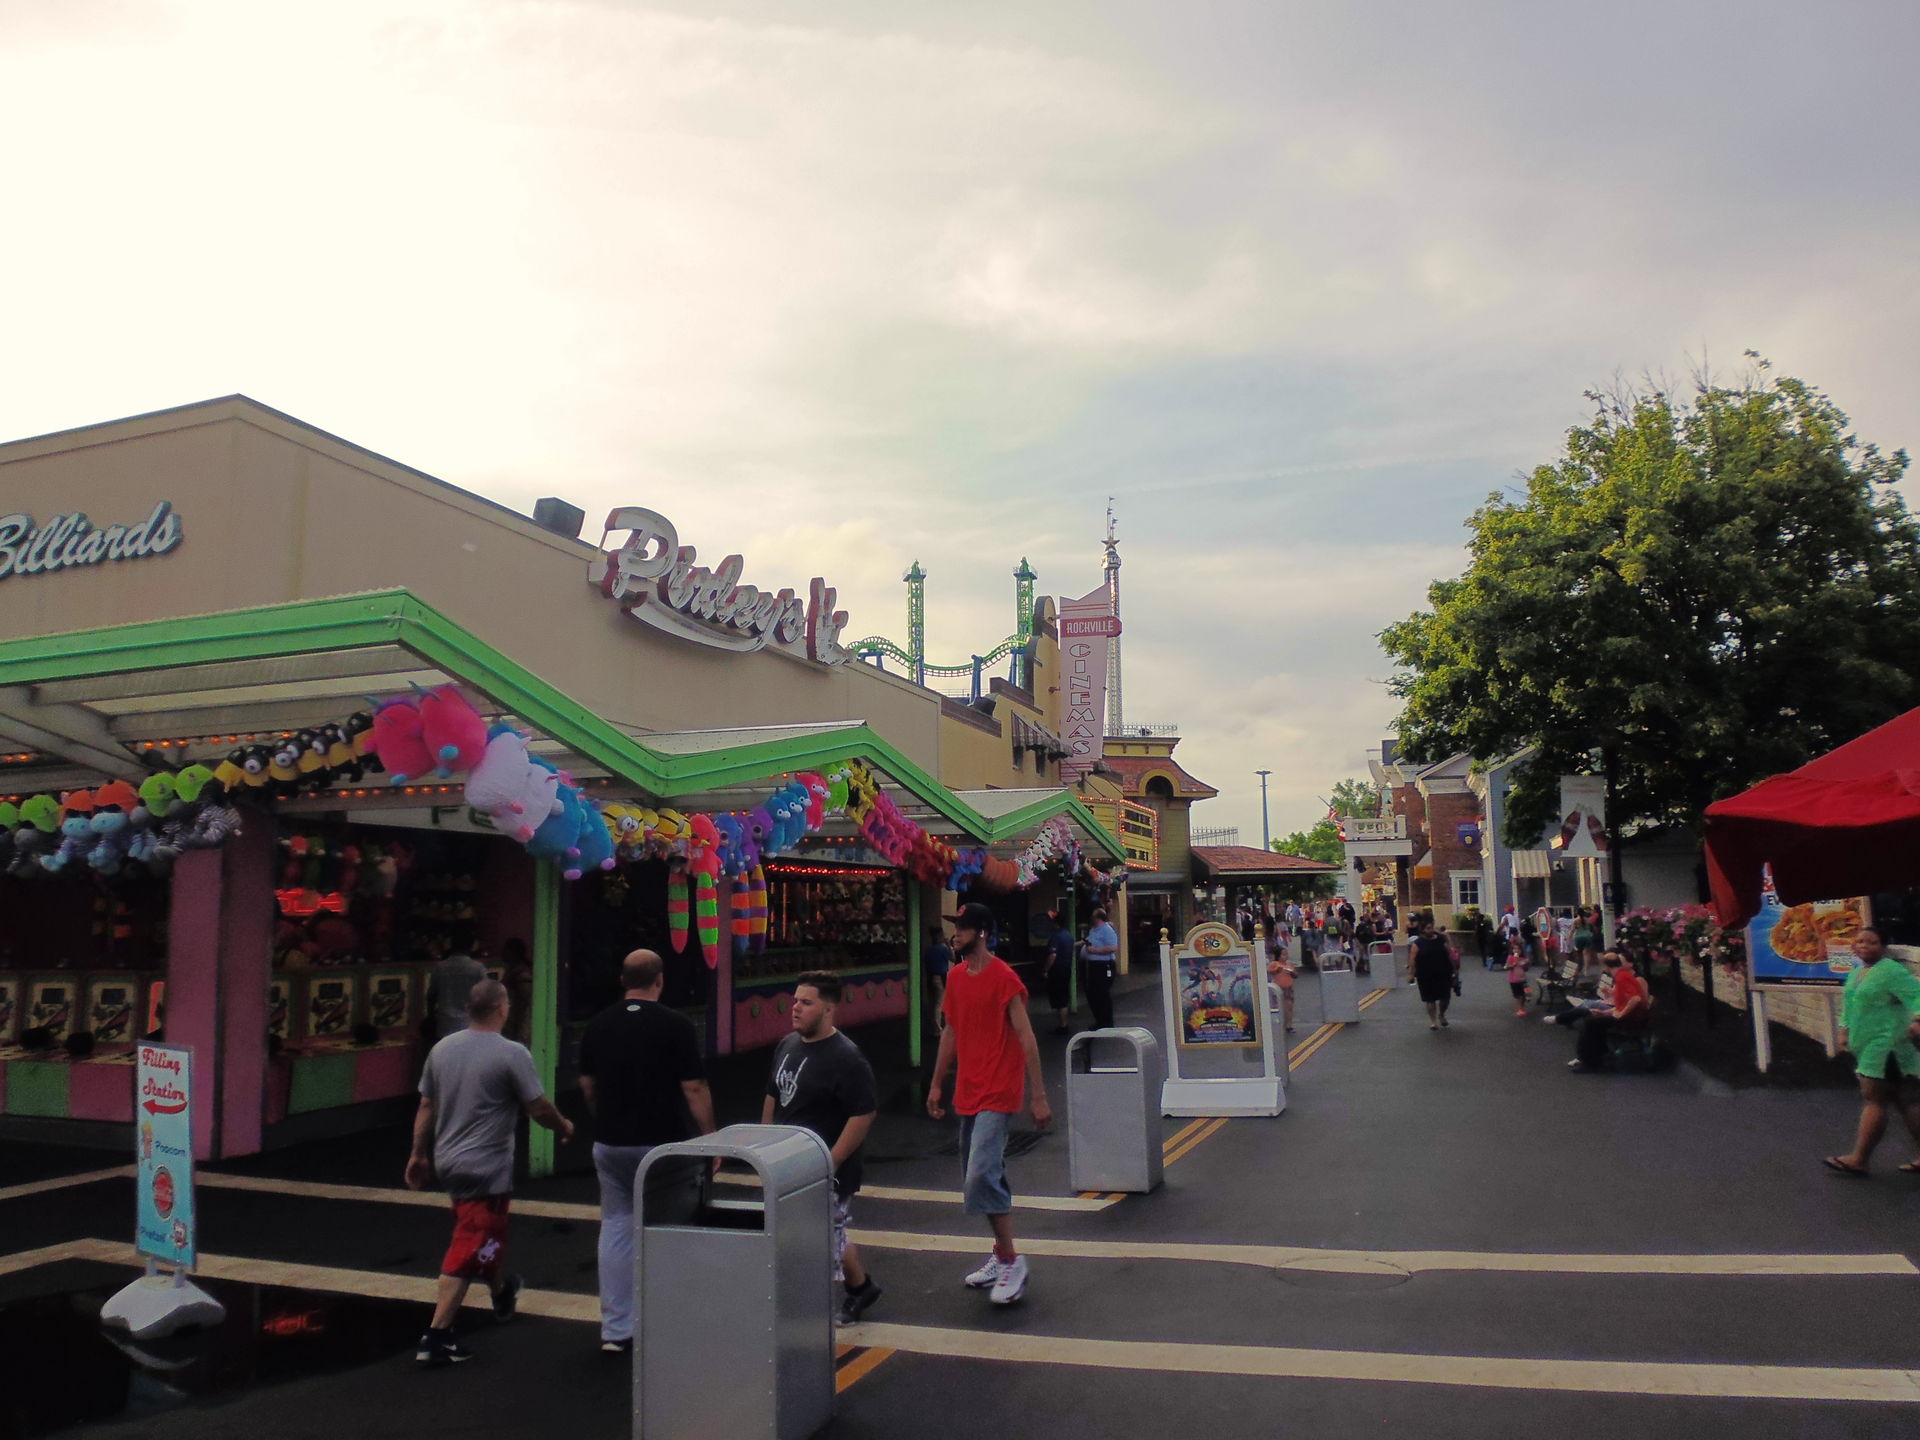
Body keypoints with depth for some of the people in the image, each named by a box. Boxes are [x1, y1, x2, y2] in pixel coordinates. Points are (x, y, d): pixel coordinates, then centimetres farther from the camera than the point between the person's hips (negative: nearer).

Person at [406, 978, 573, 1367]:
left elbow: (426, 1107, 9)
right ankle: (436, 1337, -1)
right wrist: (564, 1127, 7)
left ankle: (502, 1292, 48)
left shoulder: (441, 1049, 2)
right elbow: (538, 1108, -12)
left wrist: (418, 1154, 19)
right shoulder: (512, 1054, -17)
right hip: (486, 1168, -8)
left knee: (483, 1236, 27)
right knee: (467, 1253, 0)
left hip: (447, 1161, 8)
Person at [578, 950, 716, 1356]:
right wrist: (710, 1138, -1)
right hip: (661, 1143, -4)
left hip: (609, 1143, 4)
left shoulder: (598, 1025, 3)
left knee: (615, 1229, 11)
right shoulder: (675, 1026, -12)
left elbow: (586, 1084, 12)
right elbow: (694, 1088, -11)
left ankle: (615, 1330, 13)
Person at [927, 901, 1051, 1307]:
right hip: (967, 1093, 8)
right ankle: (1002, 1256, 29)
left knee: (981, 1176, -15)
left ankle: (1011, 1261, 0)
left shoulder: (1004, 978, -15)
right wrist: (937, 1084, 18)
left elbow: (1026, 1038, -16)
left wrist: (1038, 1096, -18)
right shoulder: (956, 976, 7)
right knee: (981, 1176, 15)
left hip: (998, 1094, -8)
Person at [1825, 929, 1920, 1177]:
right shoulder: (1856, 974, 17)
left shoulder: (1891, 971, -12)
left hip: (1885, 1046, -9)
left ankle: (1858, 1159, -5)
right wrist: (1845, 1030, 18)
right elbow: (1848, 1006, 27)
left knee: (1873, 1099, -7)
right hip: (1867, 1046, 9)